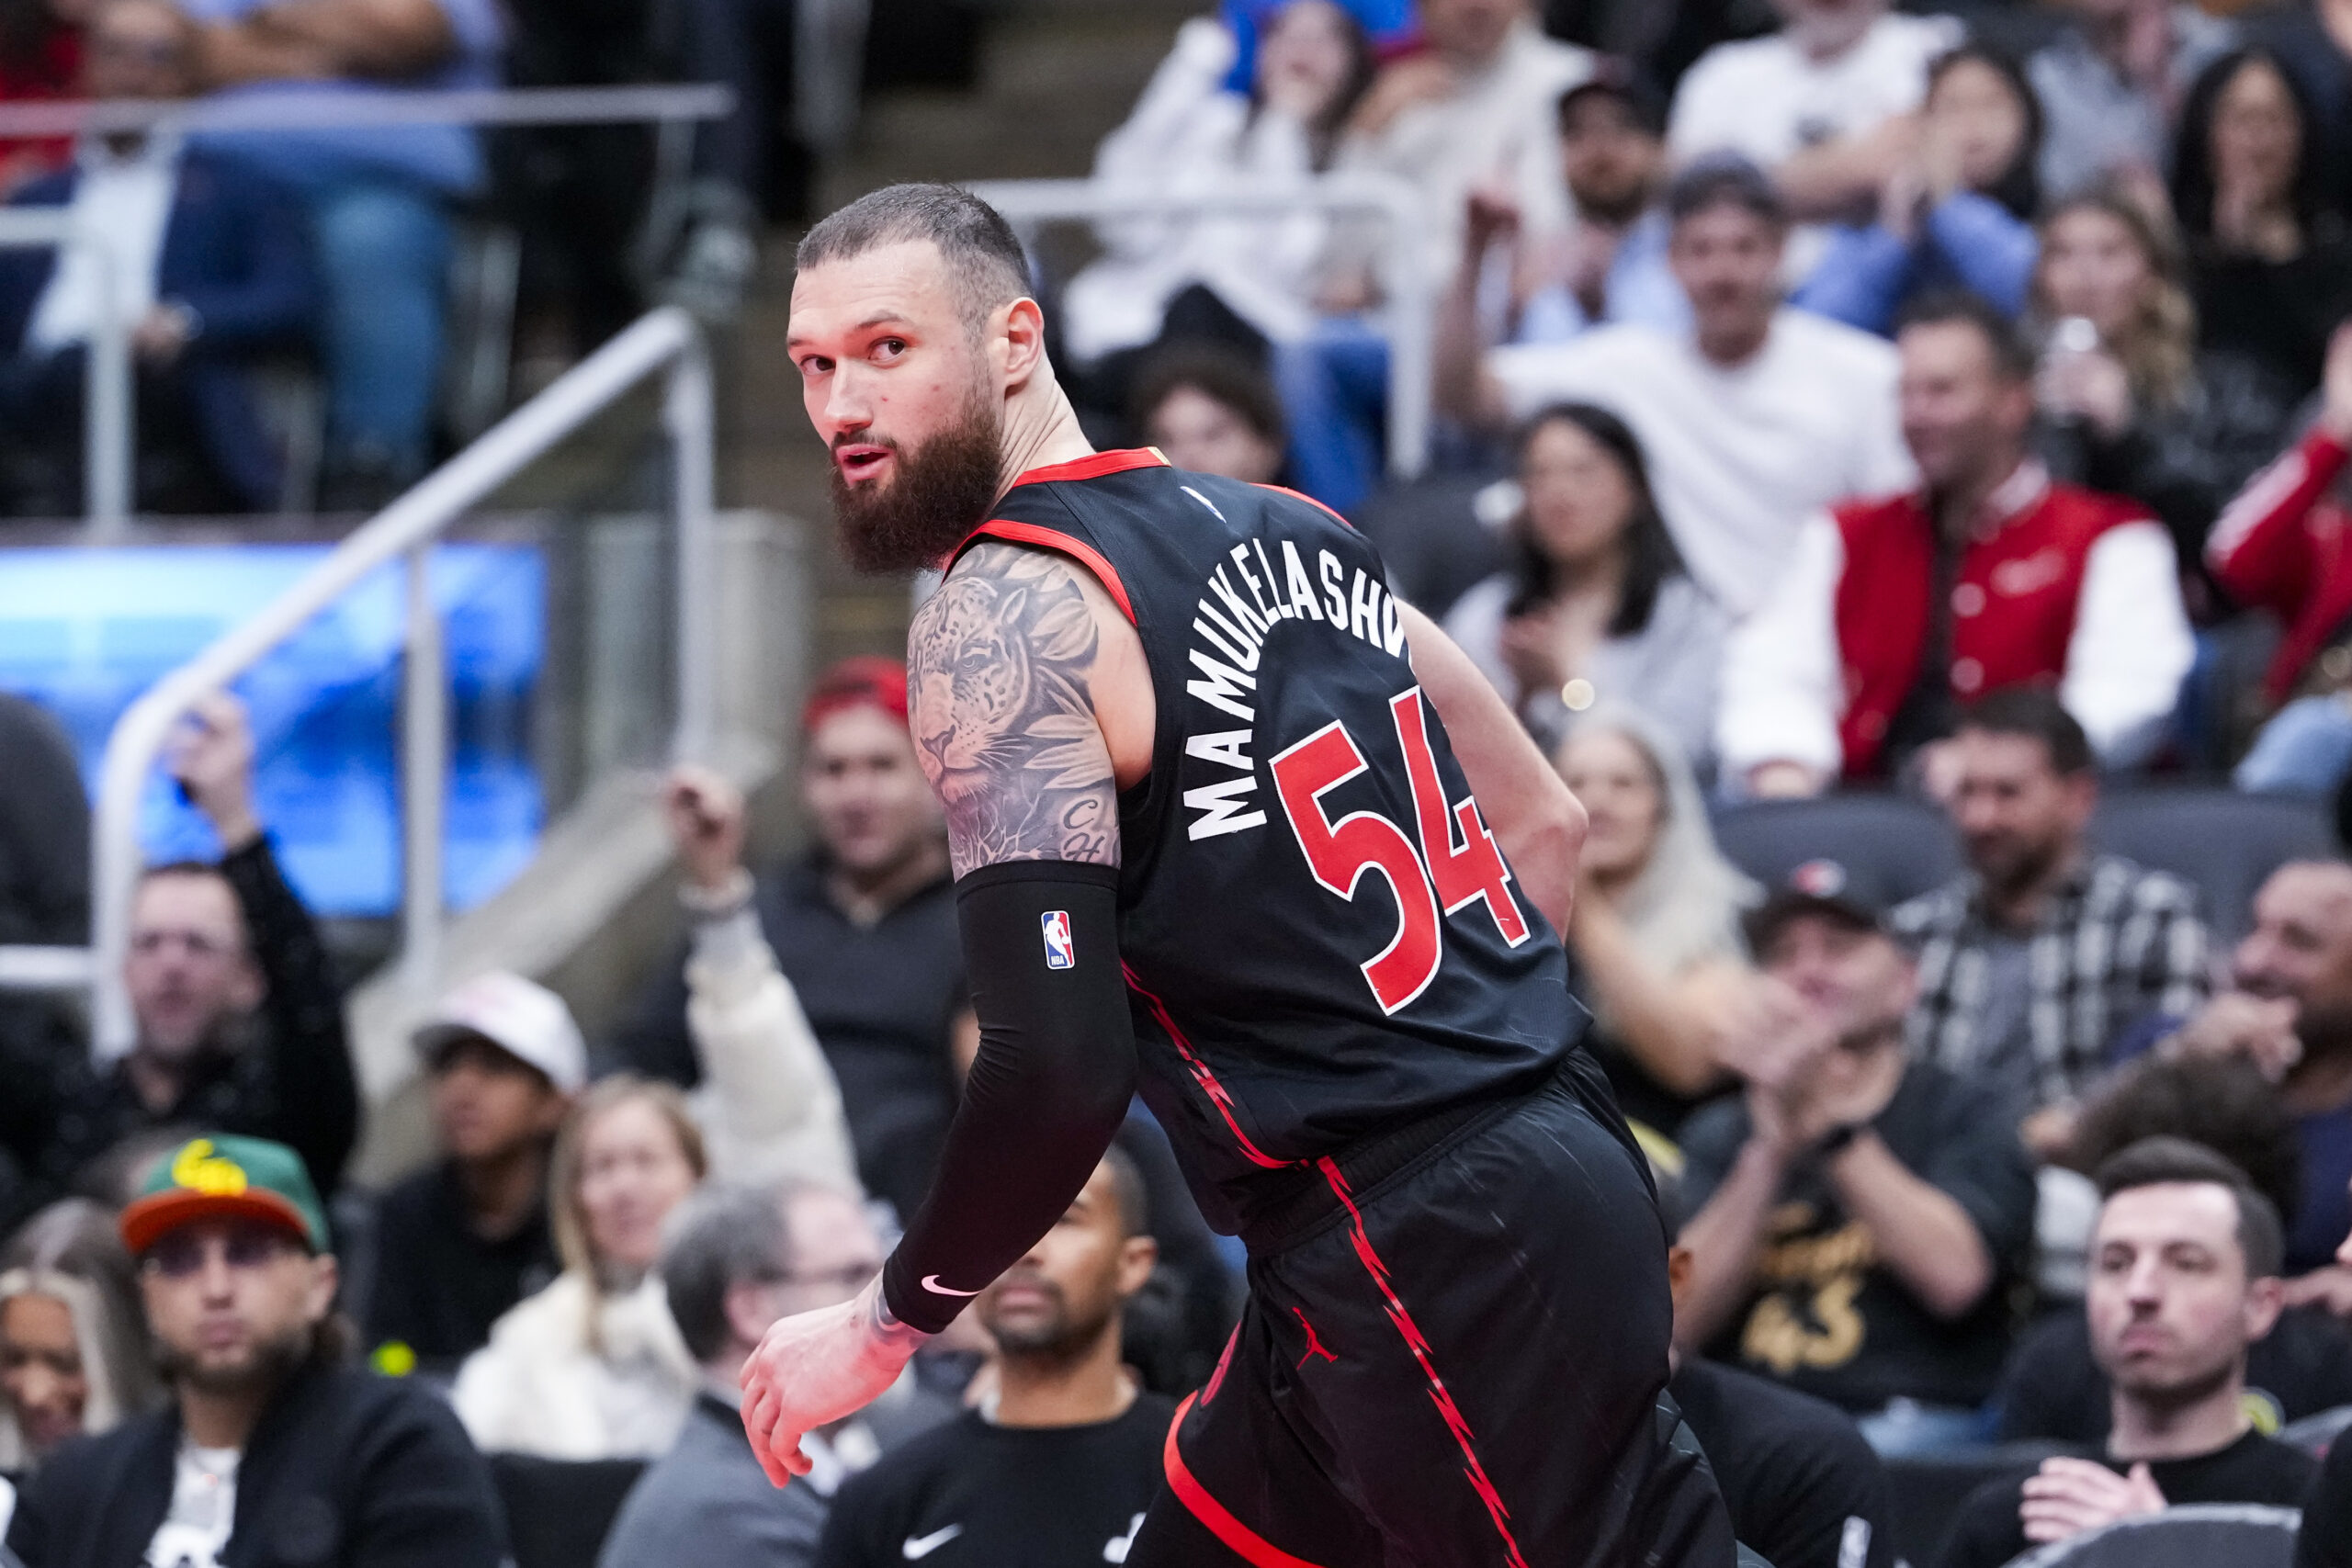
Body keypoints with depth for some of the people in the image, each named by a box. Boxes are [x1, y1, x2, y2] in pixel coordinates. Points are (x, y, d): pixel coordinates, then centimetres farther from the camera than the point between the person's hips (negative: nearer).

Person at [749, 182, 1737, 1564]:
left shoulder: (1002, 617, -12)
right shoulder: (1286, 528, 14)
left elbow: (1058, 1070, -20)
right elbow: (1545, 825, 21)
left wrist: (887, 1327, -6)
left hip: (1430, 1264, -9)